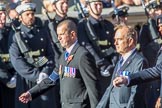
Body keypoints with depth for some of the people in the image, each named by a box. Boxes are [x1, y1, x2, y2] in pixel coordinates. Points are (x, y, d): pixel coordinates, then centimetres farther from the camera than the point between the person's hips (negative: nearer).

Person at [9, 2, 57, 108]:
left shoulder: (43, 32, 10)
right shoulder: (16, 36, 0)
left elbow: (51, 55, 6)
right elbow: (17, 61, -9)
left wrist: (45, 73, -11)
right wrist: (36, 76, -15)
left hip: (45, 79, 2)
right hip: (26, 79, -2)